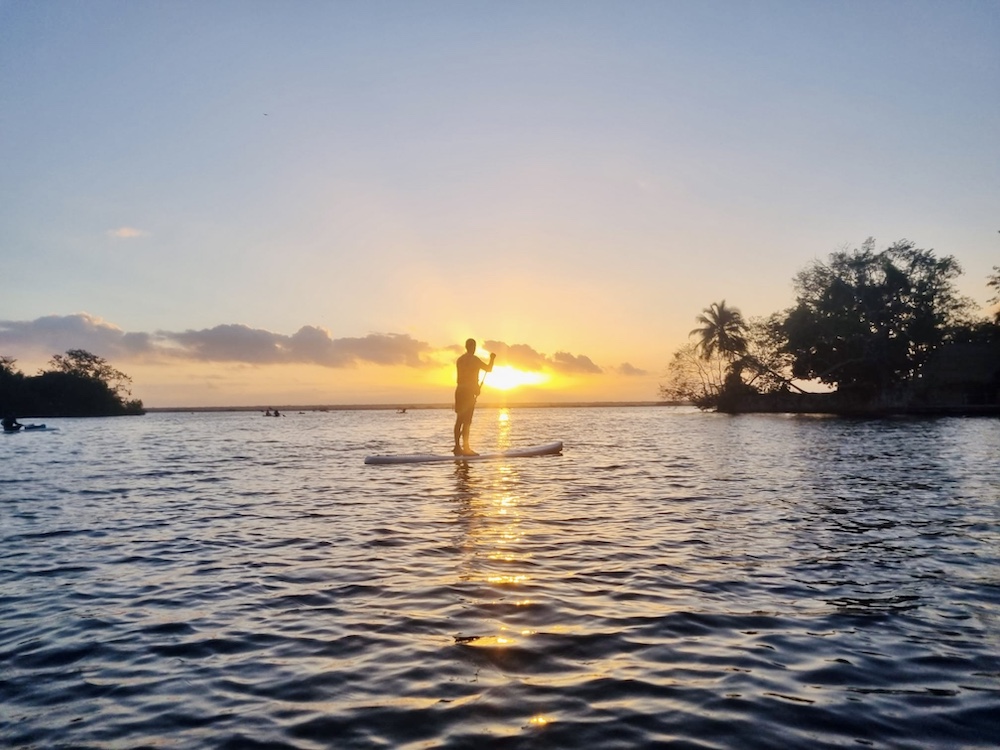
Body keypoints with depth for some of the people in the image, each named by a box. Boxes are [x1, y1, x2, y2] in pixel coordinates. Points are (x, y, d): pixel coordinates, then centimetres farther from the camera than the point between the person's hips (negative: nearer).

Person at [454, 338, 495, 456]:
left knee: (459, 420, 10)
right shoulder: (474, 359, -8)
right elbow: (489, 369, -5)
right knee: (467, 421, -8)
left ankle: (457, 447, 12)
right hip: (469, 391, -7)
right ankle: (465, 448, -10)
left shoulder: (459, 359, 14)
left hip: (459, 390, 8)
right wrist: (492, 359, 13)